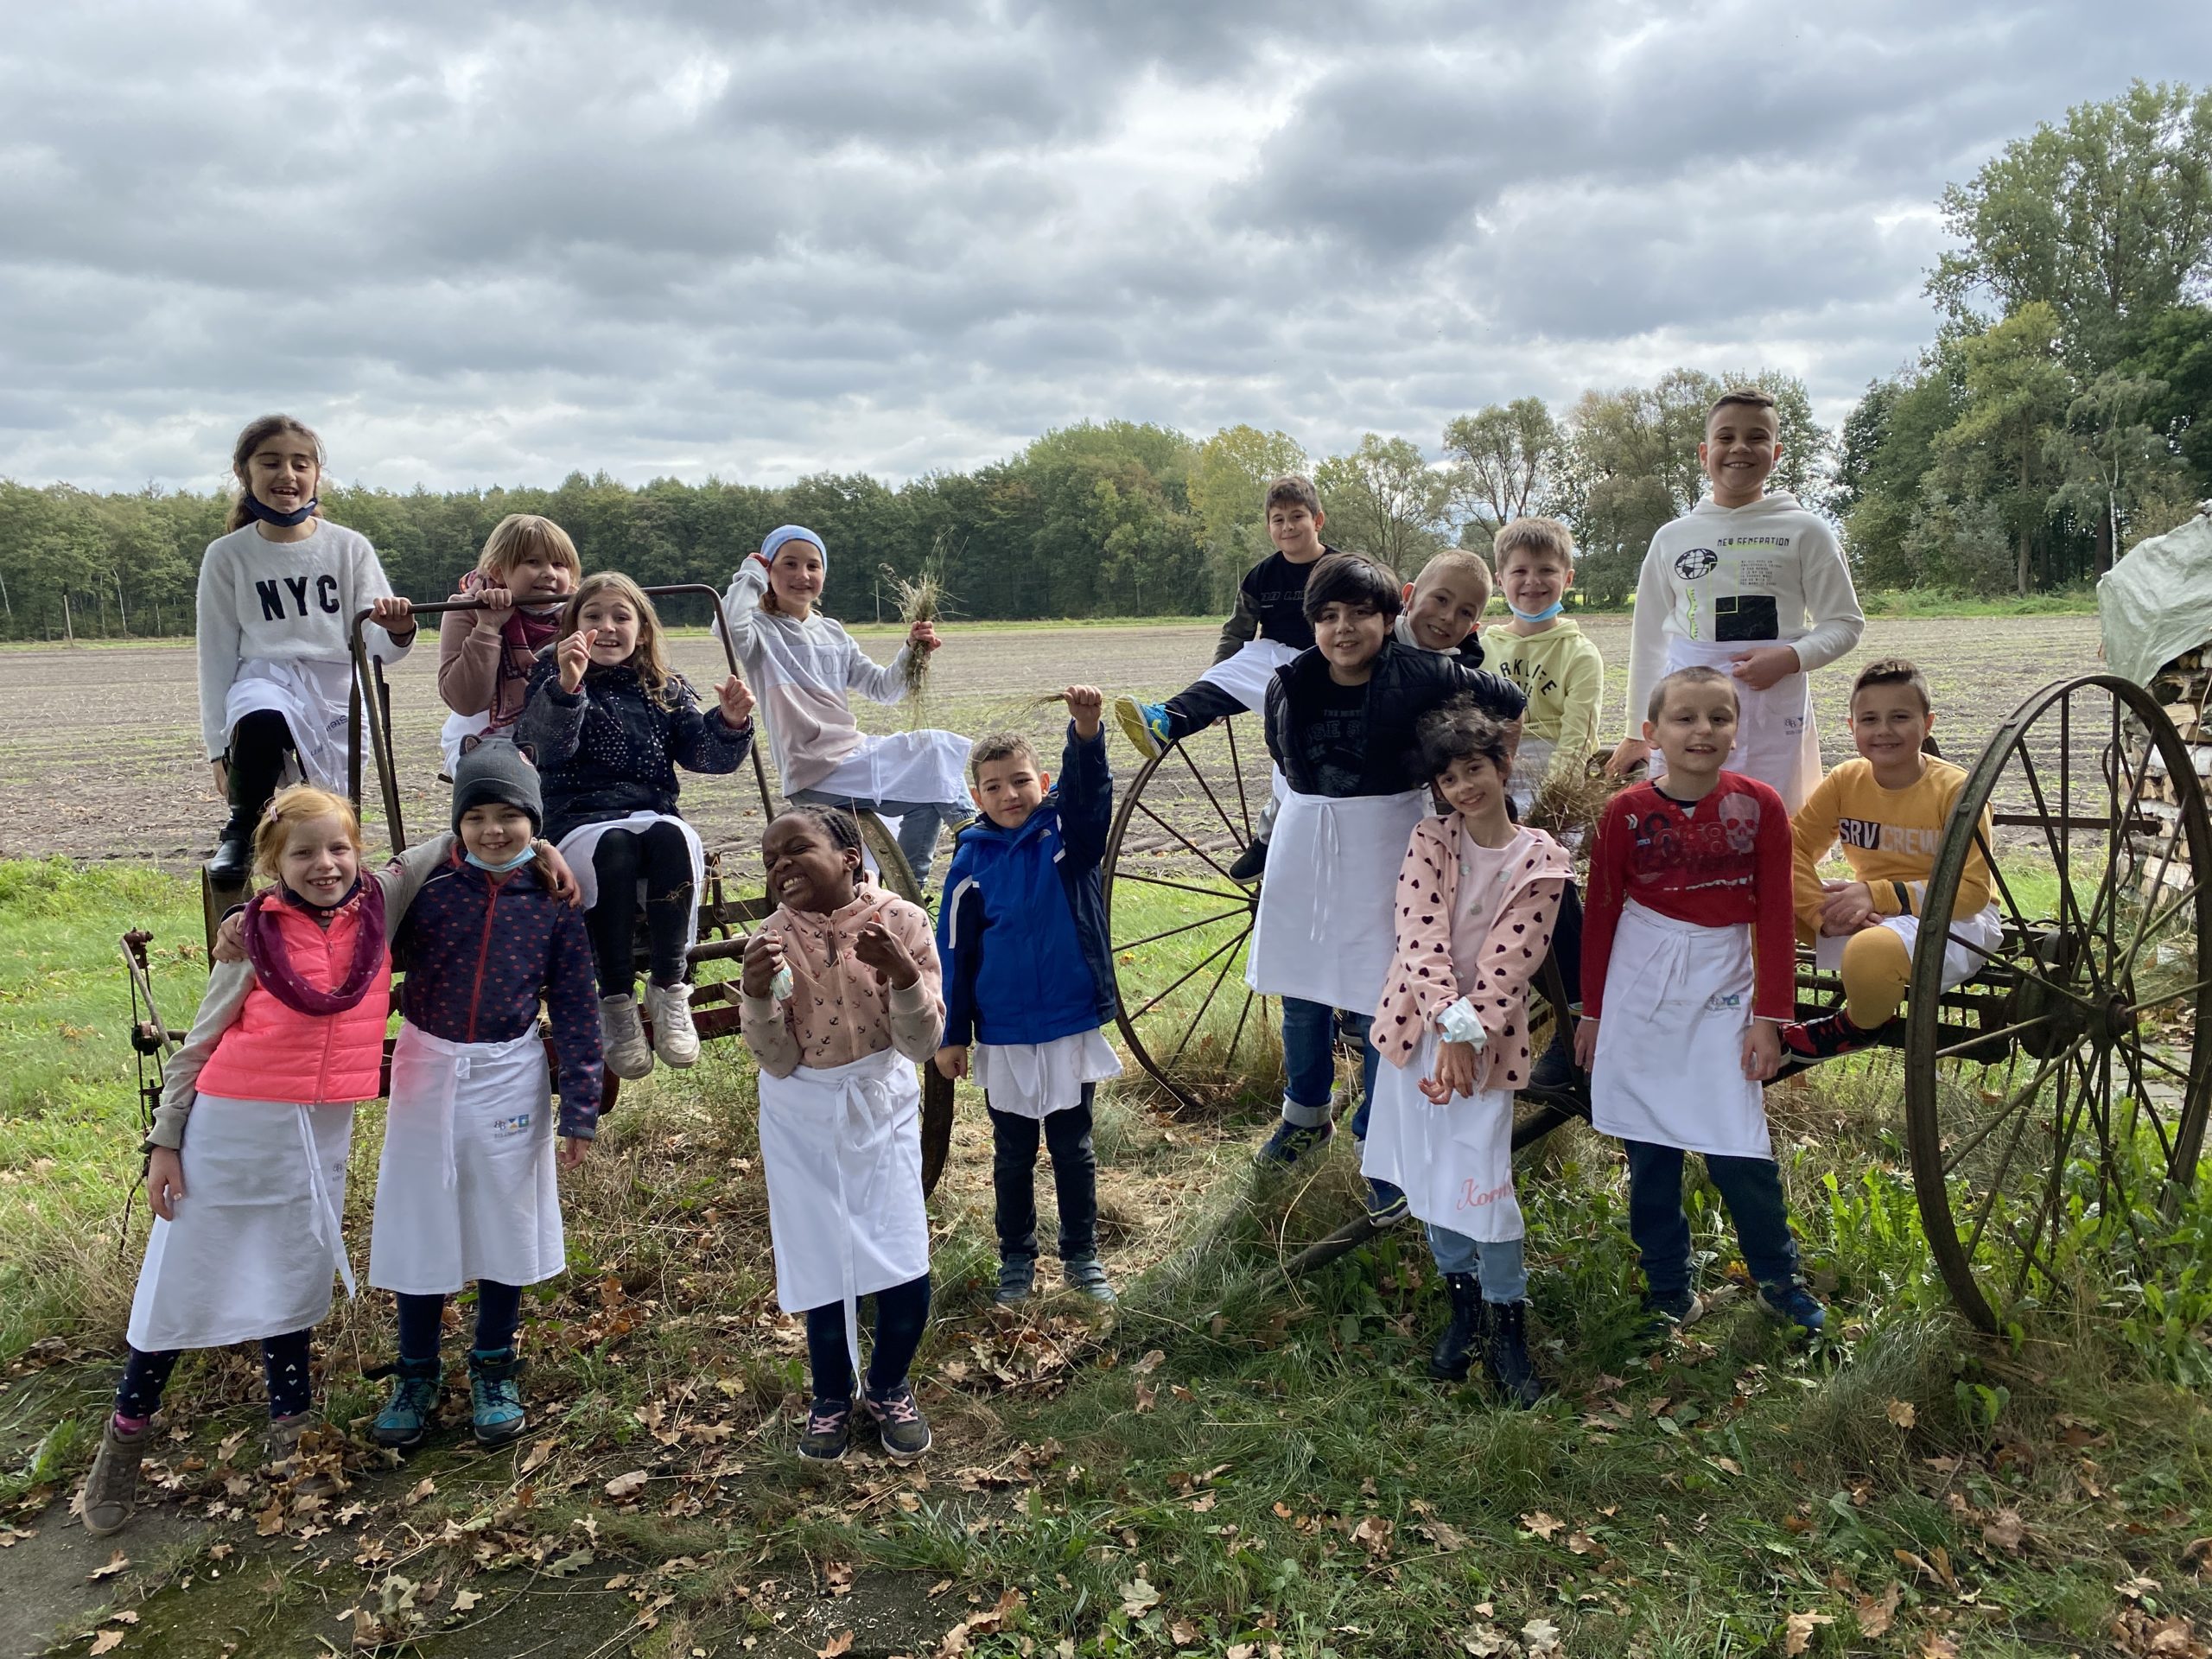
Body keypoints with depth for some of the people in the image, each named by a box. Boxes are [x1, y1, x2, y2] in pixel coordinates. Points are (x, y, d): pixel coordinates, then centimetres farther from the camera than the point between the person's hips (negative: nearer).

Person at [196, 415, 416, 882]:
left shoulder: (349, 547, 4)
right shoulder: (227, 556, 4)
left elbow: (376, 647, -1)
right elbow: (216, 655, 6)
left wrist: (398, 633, -27)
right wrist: (219, 747, 2)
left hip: (337, 687, 1)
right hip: (264, 678, -1)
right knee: (262, 717, -36)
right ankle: (240, 832, -11)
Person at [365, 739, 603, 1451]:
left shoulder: (553, 903, -7)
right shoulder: (425, 884, -8)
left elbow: (577, 1010, -4)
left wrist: (580, 1112, -5)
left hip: (509, 1078, 0)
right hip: (427, 1072, 0)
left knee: (506, 1224, 11)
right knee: (420, 1224, 9)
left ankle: (493, 1371, 31)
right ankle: (416, 1374, 29)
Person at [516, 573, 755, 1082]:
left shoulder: (666, 688, 16)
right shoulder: (555, 677, 6)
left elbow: (705, 755, 7)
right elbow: (547, 747, -15)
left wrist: (730, 724, -15)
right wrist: (567, 686, -34)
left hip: (653, 815, 2)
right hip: (578, 824, -2)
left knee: (673, 836, -33)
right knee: (615, 846, -36)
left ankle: (668, 987, -26)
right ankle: (615, 1000, -28)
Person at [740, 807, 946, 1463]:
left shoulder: (900, 922, -15)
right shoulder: (774, 939, -12)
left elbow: (921, 1045, -14)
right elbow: (779, 1062, -11)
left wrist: (904, 974, -32)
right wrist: (757, 993, -29)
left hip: (882, 1106, 0)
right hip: (803, 1117, 0)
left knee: (906, 1271, -2)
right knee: (824, 1269, 5)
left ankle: (889, 1388, 28)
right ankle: (832, 1397, 32)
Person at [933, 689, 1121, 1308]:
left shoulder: (1068, 834, -6)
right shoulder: (973, 859, -6)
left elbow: (1089, 787, -27)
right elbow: (954, 949, -1)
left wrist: (1086, 731, -48)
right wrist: (952, 1034, 0)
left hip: (1071, 1024, 0)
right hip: (1004, 1035, 1)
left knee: (1073, 1149, 13)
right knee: (1013, 1153, 15)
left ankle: (1082, 1257, 28)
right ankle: (1016, 1259, 31)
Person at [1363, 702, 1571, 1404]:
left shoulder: (1541, 860, -6)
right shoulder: (1430, 839, 0)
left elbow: (1509, 962, -12)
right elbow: (1421, 934, -11)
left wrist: (1469, 1038, -19)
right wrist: (1451, 1026, -21)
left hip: (1489, 1034, -3)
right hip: (1419, 1024, 3)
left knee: (1482, 1181, -7)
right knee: (1430, 1177, 11)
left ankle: (1507, 1326, 12)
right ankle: (1462, 1305, 30)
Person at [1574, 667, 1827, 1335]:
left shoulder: (1758, 805, -4)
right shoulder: (1626, 812, -4)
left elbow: (1774, 918, 0)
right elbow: (1600, 916, 3)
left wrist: (1770, 1016, -2)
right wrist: (1592, 1012, 7)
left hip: (1723, 989, 0)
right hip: (1641, 994, 1)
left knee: (1740, 1149, -1)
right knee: (1650, 1149, 7)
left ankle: (1778, 1277, 21)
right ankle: (1666, 1285, 23)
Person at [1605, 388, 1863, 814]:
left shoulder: (1805, 531, 4)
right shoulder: (1672, 537, 10)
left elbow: (1845, 623, 6)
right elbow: (1649, 638, 15)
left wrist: (1790, 658, -14)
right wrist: (1637, 733, 15)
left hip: (1775, 713, -1)